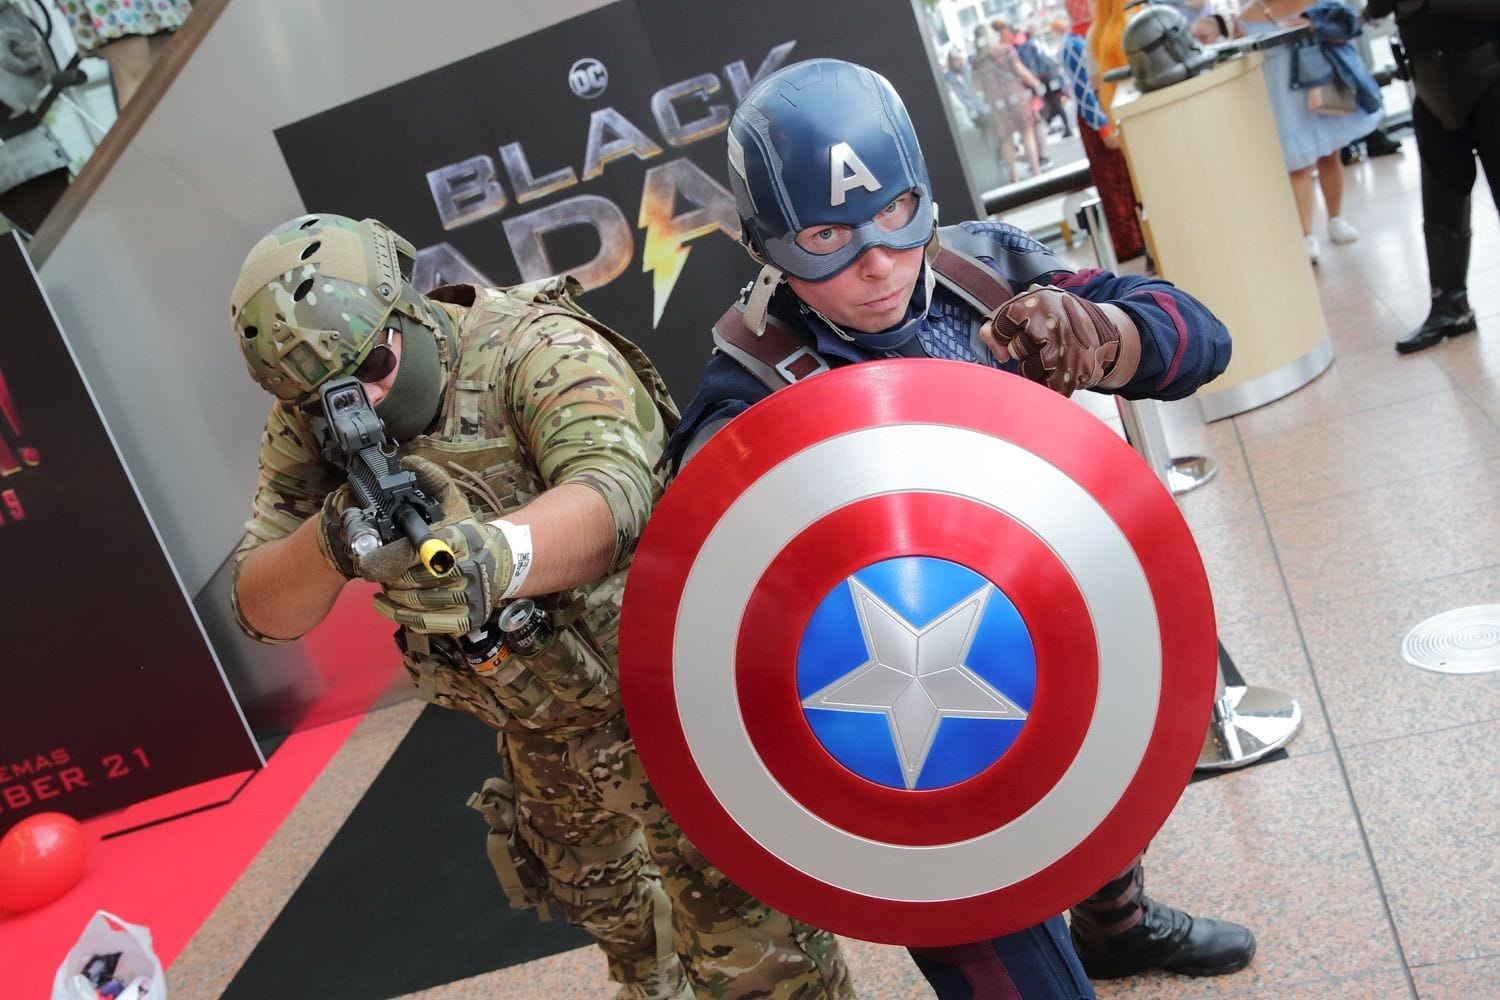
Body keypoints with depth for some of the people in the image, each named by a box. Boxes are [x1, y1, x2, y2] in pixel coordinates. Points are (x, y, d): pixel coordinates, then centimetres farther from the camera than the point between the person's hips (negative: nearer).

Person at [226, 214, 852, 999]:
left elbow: (615, 493, -43)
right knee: (592, 891, 31)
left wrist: (498, 551, -63)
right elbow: (262, 610, -14)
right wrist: (333, 537, -36)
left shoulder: (534, 349, -26)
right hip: (539, 720, 7)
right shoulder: (309, 425, -9)